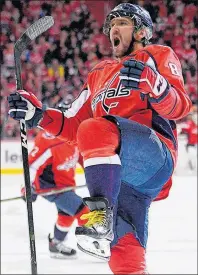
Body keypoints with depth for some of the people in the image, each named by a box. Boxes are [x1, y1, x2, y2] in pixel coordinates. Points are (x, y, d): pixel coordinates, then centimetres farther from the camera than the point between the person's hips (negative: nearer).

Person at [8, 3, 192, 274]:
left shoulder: (159, 56, 14)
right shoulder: (99, 74, 33)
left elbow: (179, 107, -4)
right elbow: (72, 127, 29)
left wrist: (151, 82, -25)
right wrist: (37, 114, 13)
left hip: (156, 155, -5)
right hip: (117, 175, 5)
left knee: (96, 130, -34)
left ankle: (102, 212, -47)